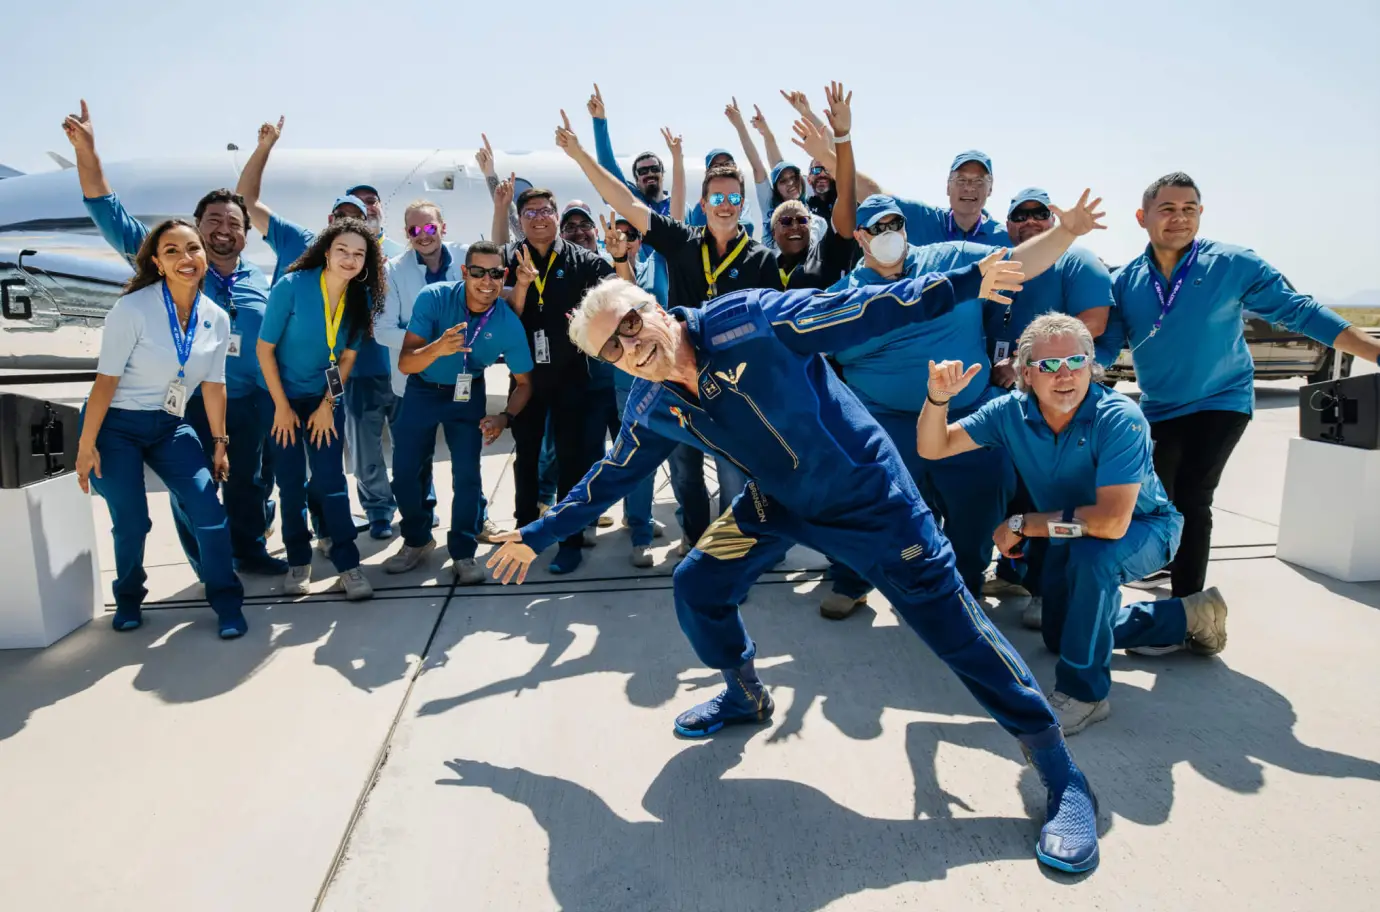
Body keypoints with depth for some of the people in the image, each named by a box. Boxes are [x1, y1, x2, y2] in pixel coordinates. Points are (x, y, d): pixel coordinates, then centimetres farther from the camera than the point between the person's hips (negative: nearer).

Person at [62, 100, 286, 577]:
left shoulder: (259, 280, 7)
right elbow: (115, 222, -11)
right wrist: (86, 152, -21)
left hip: (249, 404, 3)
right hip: (189, 403, -2)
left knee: (249, 483, 15)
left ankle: (250, 551, 35)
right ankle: (210, 572, 25)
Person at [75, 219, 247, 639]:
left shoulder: (217, 319, -2)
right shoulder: (133, 309, -17)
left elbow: (213, 385, 5)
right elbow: (106, 380, -15)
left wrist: (219, 442, 7)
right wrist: (86, 445, -13)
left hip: (170, 426, 4)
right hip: (115, 425, -4)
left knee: (208, 508, -10)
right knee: (131, 522, -1)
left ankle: (227, 602, 3)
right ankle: (128, 599, 27)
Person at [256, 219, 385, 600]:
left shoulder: (362, 297, -9)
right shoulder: (291, 286, -19)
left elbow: (348, 356, 1)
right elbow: (265, 348, -13)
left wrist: (326, 405, -3)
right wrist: (282, 406, -12)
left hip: (326, 398, 2)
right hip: (283, 397, -2)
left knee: (331, 480, -2)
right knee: (291, 482, 4)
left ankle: (348, 565, 2)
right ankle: (298, 562, 17)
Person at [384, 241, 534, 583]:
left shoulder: (509, 324, -22)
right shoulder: (434, 297, -26)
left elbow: (523, 381, -9)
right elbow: (405, 363, -29)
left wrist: (505, 417, -27)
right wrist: (438, 348, -50)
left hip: (468, 395, 0)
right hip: (422, 390, 0)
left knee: (467, 474, -10)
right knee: (405, 472, 1)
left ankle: (463, 554, 9)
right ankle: (417, 540, 27)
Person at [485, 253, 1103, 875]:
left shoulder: (747, 319, -24)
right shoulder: (650, 408, -6)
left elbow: (862, 312, -18)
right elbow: (610, 478, 8)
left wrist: (962, 285, -18)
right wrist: (537, 535, 13)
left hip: (867, 492, -5)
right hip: (778, 502, 6)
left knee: (951, 622, -6)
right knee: (696, 586, 3)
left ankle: (1065, 780, 8)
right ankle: (746, 697, 34)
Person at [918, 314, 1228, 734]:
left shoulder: (1120, 419, -35)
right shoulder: (1012, 412, -20)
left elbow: (1112, 522, -44)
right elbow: (932, 448, -19)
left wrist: (1023, 524, -35)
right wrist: (938, 397, -38)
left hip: (1144, 527, -6)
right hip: (1072, 535, 6)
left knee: (1091, 553, -40)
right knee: (1059, 636, 19)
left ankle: (1083, 693, -20)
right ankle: (1190, 616, 35)